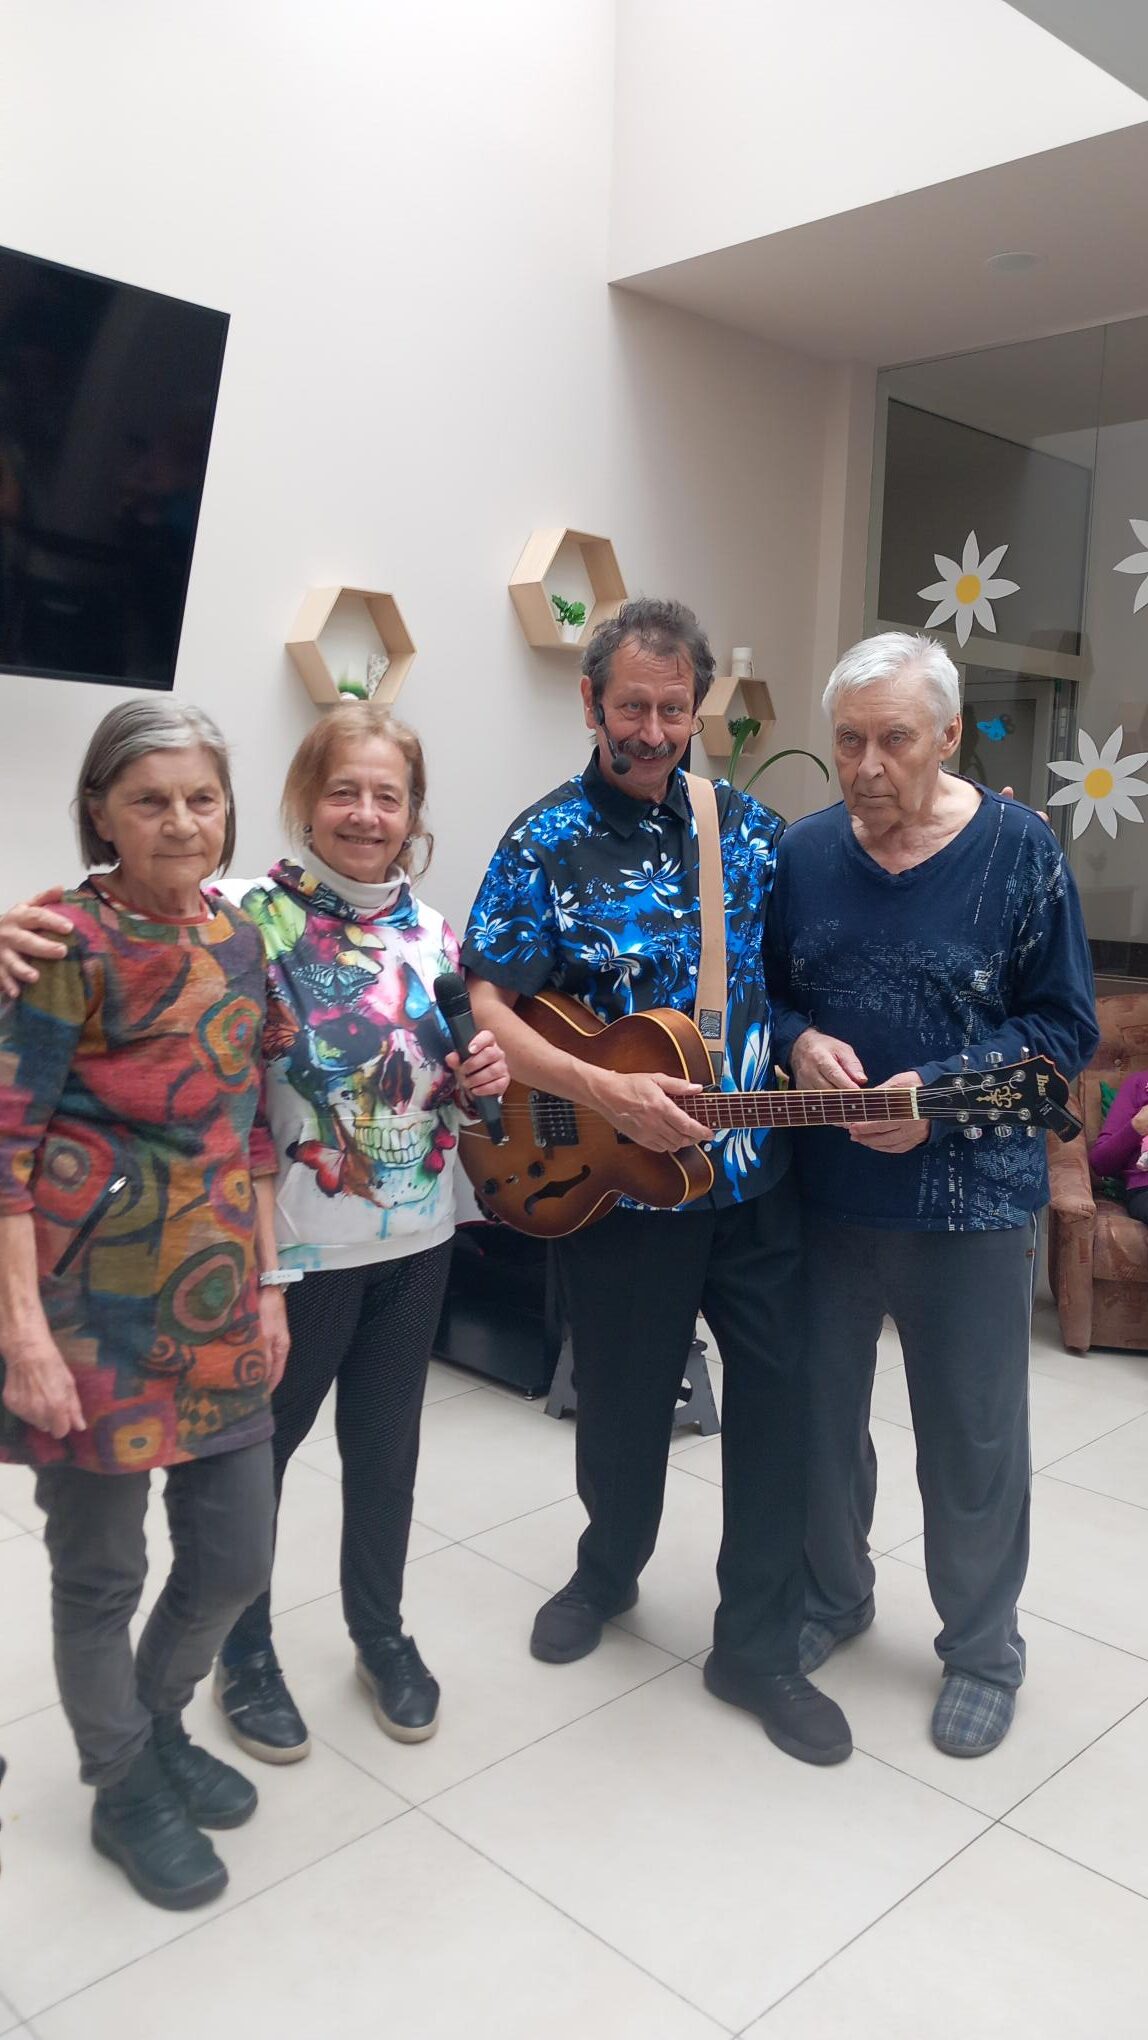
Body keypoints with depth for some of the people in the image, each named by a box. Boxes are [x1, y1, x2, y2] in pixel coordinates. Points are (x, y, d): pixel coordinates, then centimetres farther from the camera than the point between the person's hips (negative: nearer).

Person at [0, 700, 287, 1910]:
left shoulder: (236, 939, 7)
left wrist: (266, 1286, 11)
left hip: (217, 1305, 6)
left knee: (235, 1558, 15)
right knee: (101, 1568, 12)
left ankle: (155, 1723, 45)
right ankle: (123, 1788, 37)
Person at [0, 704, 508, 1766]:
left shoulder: (434, 933, 2)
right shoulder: (251, 916, -15)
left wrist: (483, 1074, -7)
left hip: (417, 1235, 5)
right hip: (298, 1240, -5)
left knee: (387, 1442, 20)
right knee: (260, 1446, 13)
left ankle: (381, 1630, 42)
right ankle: (245, 1651, 38)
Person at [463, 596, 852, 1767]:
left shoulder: (748, 825, 5)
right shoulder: (546, 844, -7)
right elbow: (486, 1007, -12)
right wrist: (604, 1093, -23)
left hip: (756, 1176, 3)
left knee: (781, 1395, 5)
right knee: (624, 1401, 14)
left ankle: (757, 1646, 23)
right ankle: (609, 1569, 44)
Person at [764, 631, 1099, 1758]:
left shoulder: (1019, 851, -8)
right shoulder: (803, 850, 2)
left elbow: (1065, 1025, -7)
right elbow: (760, 991, 11)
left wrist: (940, 1093, -19)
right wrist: (797, 1041, -11)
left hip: (969, 1200, -3)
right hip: (821, 1190, 4)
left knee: (970, 1441, 10)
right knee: (820, 1412, 17)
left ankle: (982, 1648, 33)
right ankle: (832, 1594, 42)